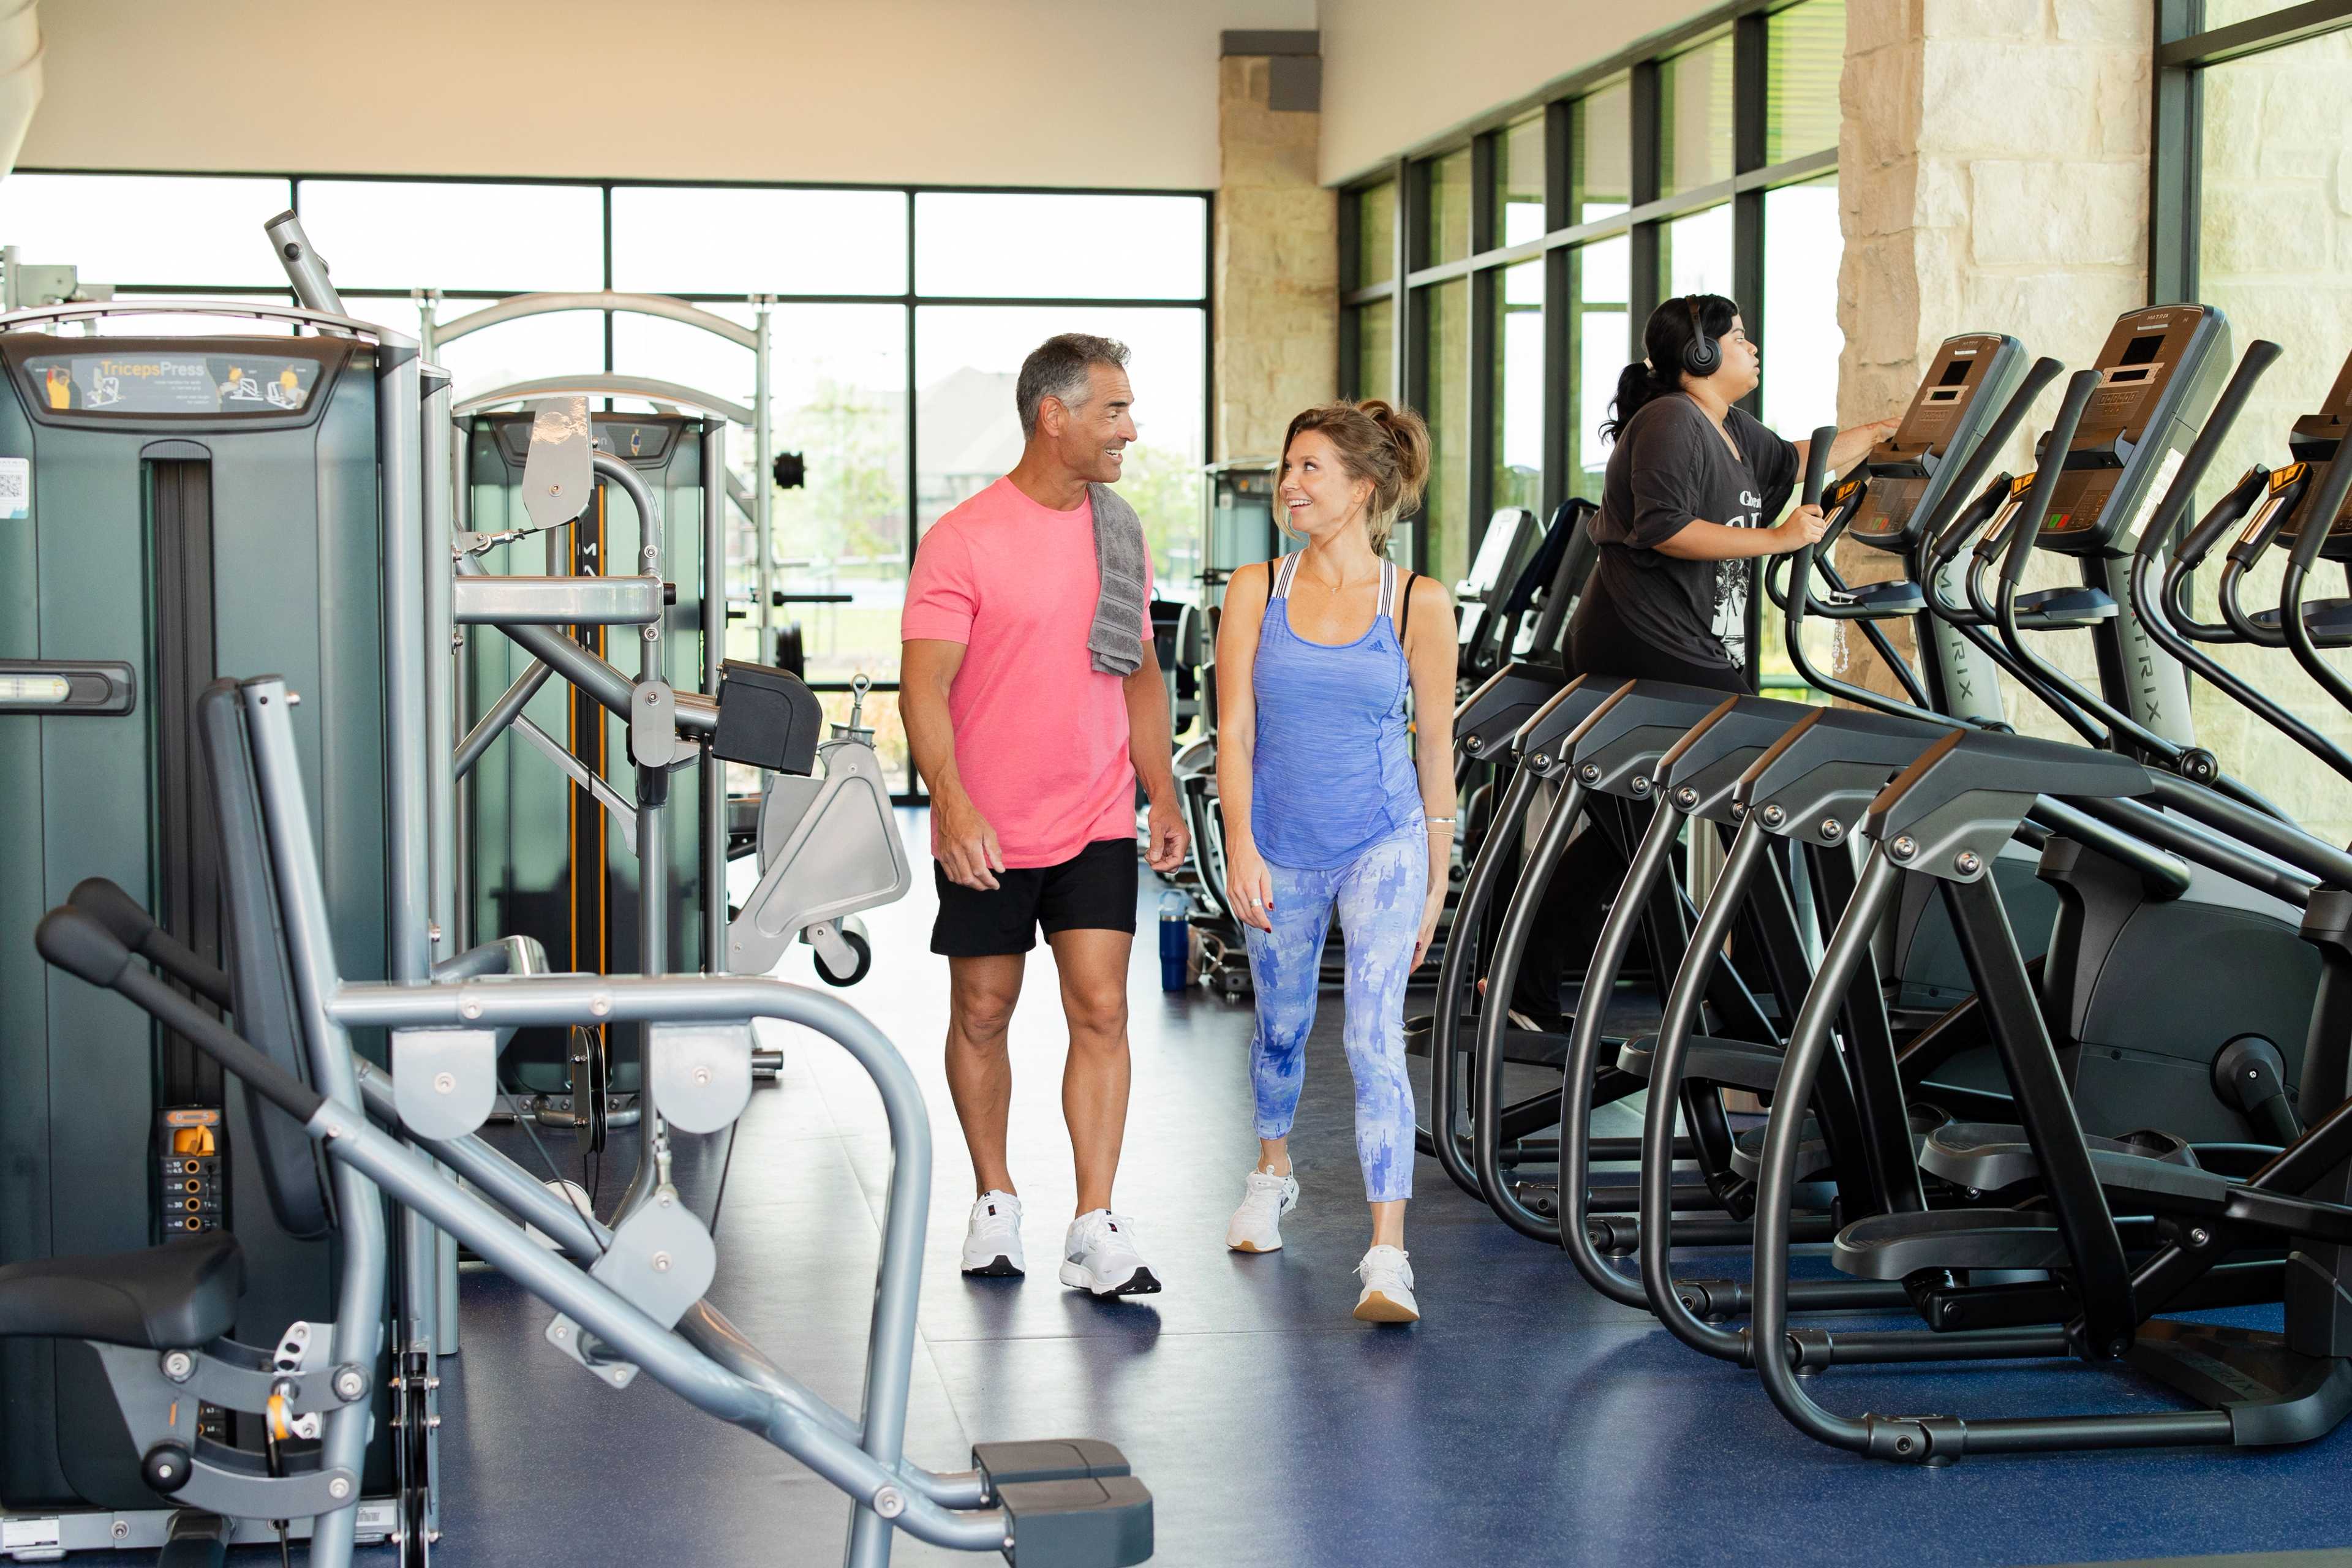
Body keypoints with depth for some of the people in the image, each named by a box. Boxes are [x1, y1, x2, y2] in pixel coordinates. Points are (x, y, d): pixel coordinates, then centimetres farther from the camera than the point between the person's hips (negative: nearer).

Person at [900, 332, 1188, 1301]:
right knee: (981, 1015, 9)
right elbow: (923, 687, -14)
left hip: (1096, 822, 4)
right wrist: (953, 805, -25)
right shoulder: (965, 540, -10)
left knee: (1101, 1009, -6)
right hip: (987, 835, -3)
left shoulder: (1121, 532, 8)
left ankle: (1095, 1228, -4)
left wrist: (1163, 793, 12)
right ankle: (994, 1200, 27)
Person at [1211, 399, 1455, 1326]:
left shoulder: (1418, 605, -4)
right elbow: (1235, 730, -3)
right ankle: (1272, 1168, 48)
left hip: (1383, 844, -2)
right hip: (1279, 848, 3)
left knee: (1374, 1037, -15)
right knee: (1281, 1027, 18)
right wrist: (1240, 845, -14)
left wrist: (1436, 876, 5)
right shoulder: (1256, 591, 0)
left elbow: (1435, 747, 3)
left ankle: (1388, 1256, -16)